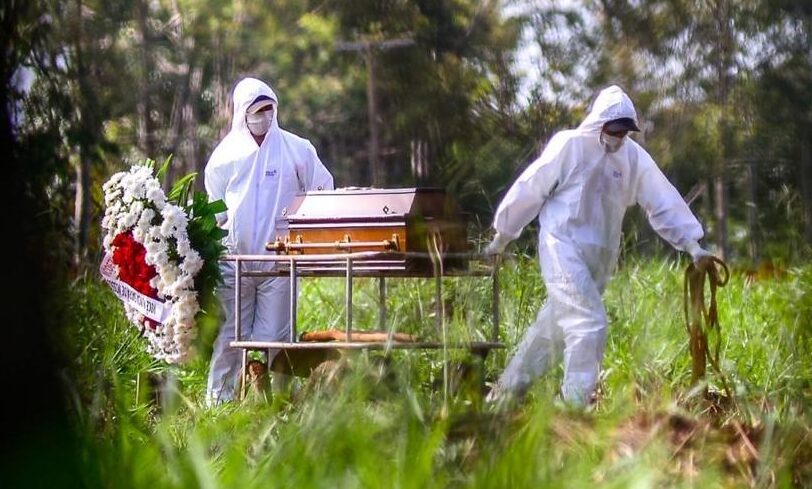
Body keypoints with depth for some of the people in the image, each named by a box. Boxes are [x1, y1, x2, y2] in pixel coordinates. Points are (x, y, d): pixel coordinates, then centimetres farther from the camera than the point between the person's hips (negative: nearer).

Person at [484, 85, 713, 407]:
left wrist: (691, 243, 0)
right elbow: (529, 189, -2)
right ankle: (574, 406, -13)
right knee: (590, 325, -18)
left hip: (600, 256, 6)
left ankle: (506, 392, 26)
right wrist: (503, 235, 5)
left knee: (555, 326, 12)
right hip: (564, 248, -6)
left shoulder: (633, 156, 4)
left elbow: (664, 201, 7)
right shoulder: (569, 145, -9)